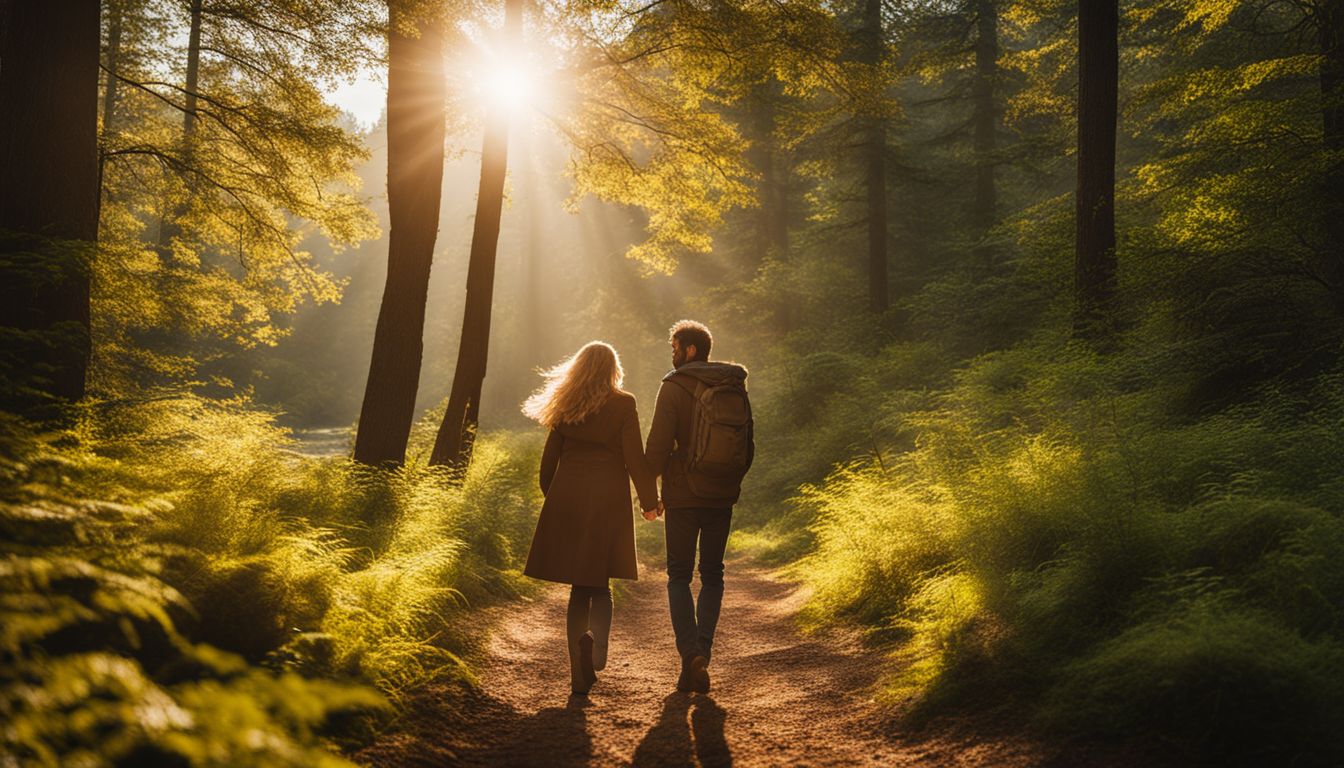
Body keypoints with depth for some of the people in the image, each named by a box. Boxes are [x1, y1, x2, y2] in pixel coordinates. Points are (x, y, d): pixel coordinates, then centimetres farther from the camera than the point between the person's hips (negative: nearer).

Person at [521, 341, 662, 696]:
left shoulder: (565, 406, 7)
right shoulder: (623, 404, -2)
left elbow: (549, 458, 10)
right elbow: (634, 458, -6)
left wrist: (551, 497, 21)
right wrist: (649, 500, 2)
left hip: (567, 499, 2)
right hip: (608, 500, -2)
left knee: (579, 586, 9)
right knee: (597, 582, 10)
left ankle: (582, 673, 6)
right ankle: (598, 639, -21)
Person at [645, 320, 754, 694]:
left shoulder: (674, 386, -8)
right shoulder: (736, 388, 8)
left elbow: (659, 443, -13)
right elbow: (749, 446, 11)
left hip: (684, 495, -4)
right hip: (722, 496, 4)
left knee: (679, 576, 5)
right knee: (712, 575, 13)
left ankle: (690, 653, -9)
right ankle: (702, 652, 5)